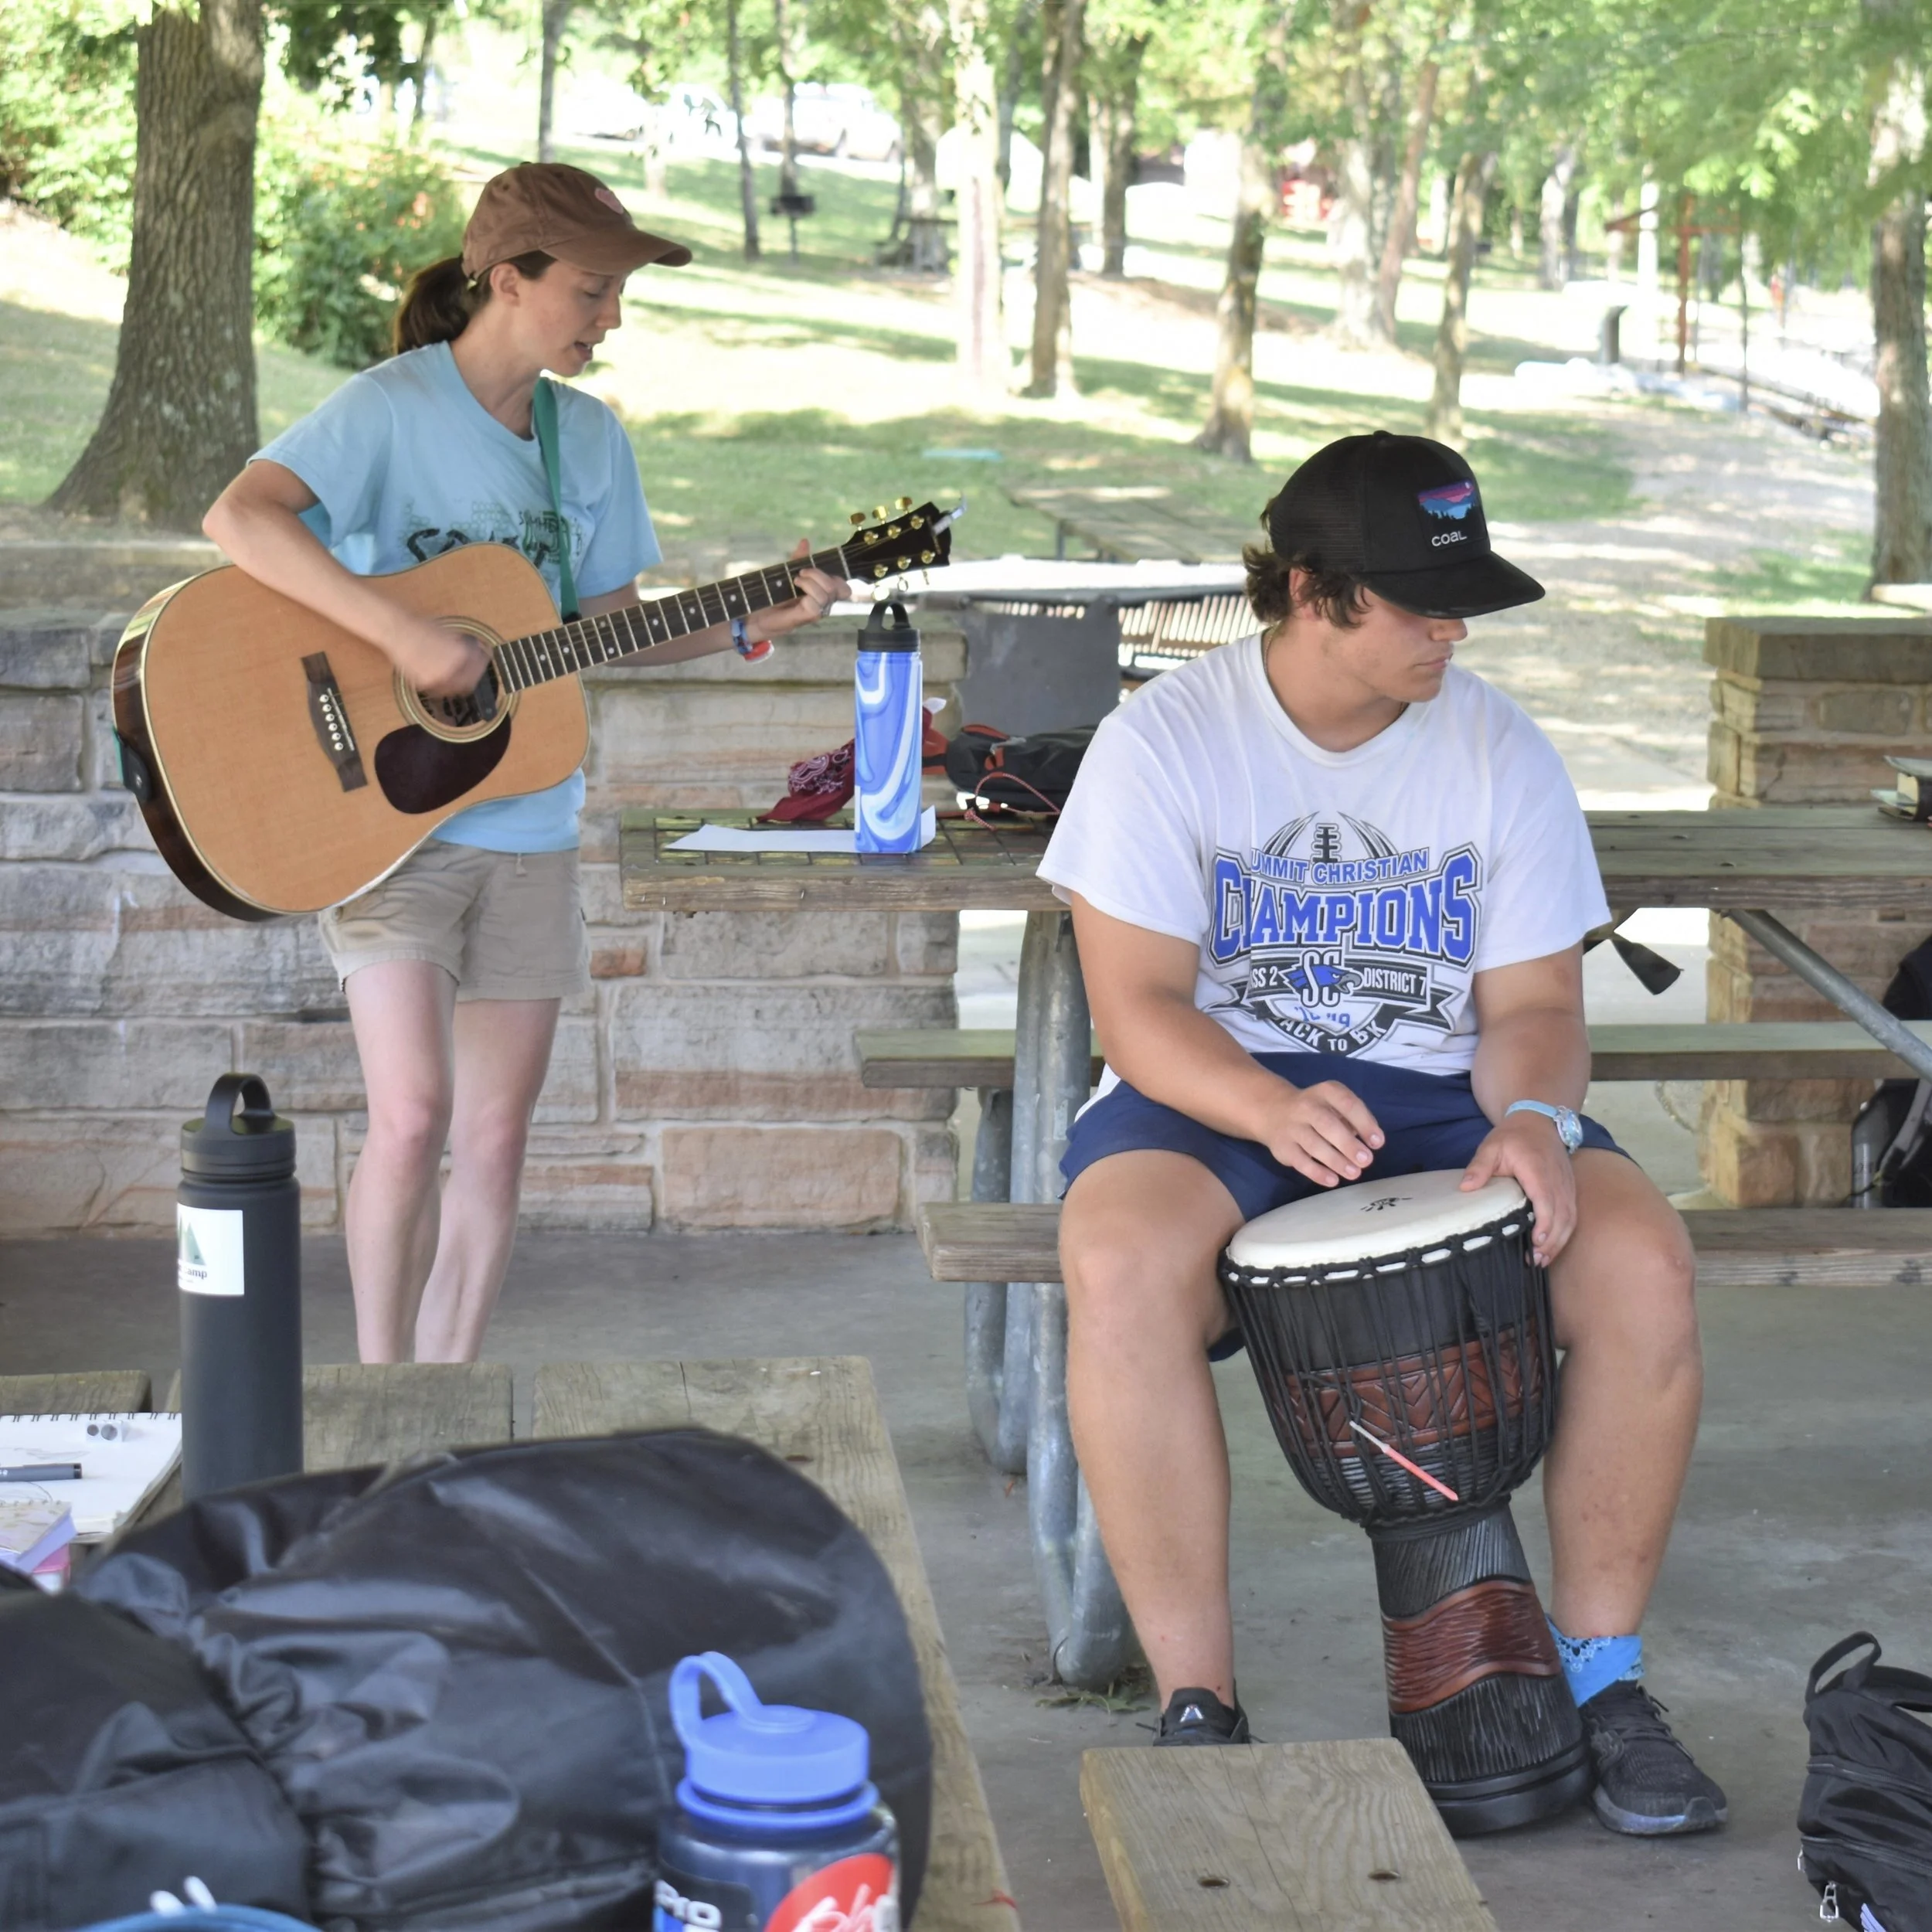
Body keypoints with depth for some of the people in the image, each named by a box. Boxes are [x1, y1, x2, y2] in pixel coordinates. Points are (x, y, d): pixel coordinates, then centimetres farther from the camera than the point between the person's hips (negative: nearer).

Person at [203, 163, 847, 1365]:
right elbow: (240, 517, -27)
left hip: (526, 828, 6)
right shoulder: (392, 408, -11)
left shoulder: (591, 439, 9)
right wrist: (406, 638, -32)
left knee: (496, 1140, 7)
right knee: (413, 1118, -15)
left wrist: (748, 625, -1)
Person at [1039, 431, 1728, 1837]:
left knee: (1642, 1258, -27)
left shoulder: (1501, 752, 3)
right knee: (1122, 1262, -37)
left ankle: (1602, 1675, -10)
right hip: (1212, 1095, -2)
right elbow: (1138, 1007, -11)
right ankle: (1198, 1706, -25)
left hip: (1437, 1095, 2)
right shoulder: (1165, 741, -5)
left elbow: (1533, 1001, 2)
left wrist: (1534, 1119, -22)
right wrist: (1271, 1108, -31)